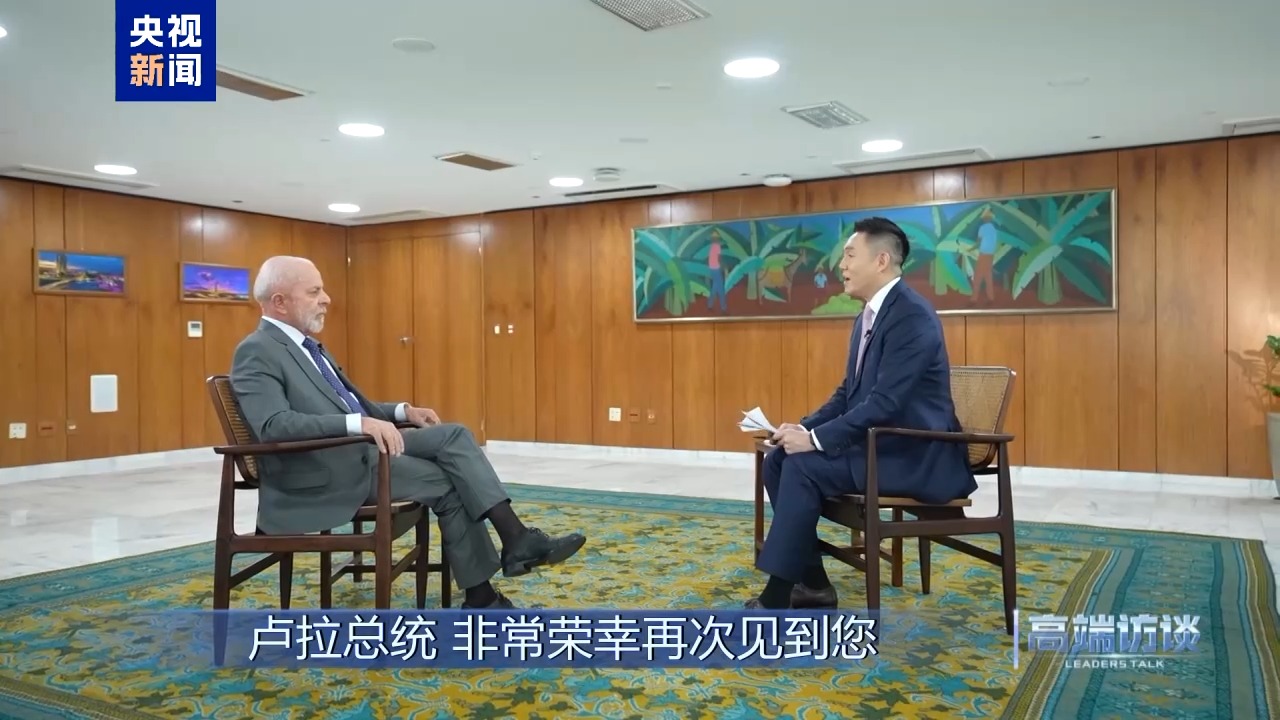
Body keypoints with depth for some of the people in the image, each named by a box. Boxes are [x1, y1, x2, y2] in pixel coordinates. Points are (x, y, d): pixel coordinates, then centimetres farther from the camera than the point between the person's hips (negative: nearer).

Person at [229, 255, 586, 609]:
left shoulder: (307, 345, 18)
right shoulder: (256, 352, -11)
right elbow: (274, 425, -26)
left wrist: (403, 412, 6)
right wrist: (359, 424, -34)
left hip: (359, 447, 9)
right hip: (325, 471, -8)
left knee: (453, 435, -10)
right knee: (448, 482, -13)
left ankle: (515, 538, -15)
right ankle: (480, 596, -2)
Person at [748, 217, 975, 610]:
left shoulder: (912, 315, -18)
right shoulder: (868, 316, 12)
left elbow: (886, 402, -25)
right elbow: (848, 393, 15)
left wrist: (816, 439, -23)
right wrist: (804, 428, -1)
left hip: (916, 454, -10)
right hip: (882, 443, 10)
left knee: (804, 467, -24)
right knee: (778, 459, -1)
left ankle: (777, 599, -14)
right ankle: (813, 582, 5)